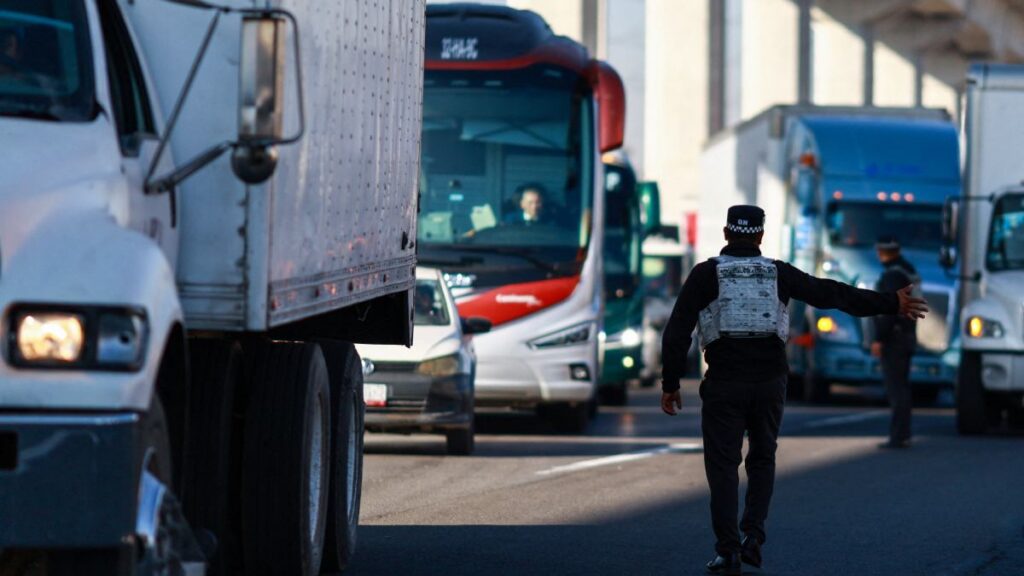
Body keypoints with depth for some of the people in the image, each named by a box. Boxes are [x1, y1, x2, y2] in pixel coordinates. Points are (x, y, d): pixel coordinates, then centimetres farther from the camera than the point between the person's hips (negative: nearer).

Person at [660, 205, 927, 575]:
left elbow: (677, 332, -4)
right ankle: (753, 536, 5)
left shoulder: (706, 274, 0)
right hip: (770, 383, 2)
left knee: (723, 466, 2)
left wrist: (670, 384, 2)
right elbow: (831, 294, 8)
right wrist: (890, 304, 16)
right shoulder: (778, 274, 5)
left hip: (724, 384, -2)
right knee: (762, 458, 19)